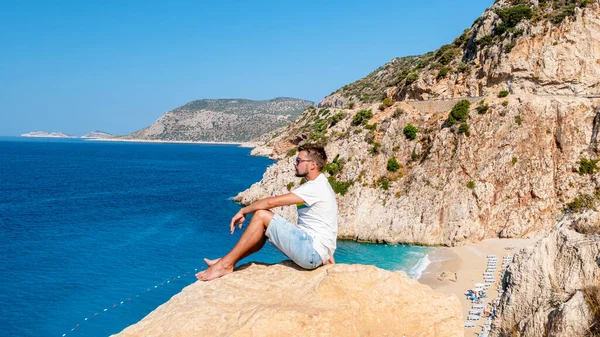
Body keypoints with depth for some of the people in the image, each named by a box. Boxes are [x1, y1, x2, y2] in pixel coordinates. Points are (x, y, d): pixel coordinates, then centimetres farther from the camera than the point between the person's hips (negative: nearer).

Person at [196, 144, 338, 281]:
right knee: (263, 228, 10)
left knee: (261, 216, -13)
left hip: (313, 252, -10)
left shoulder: (316, 187, -17)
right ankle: (228, 261, 9)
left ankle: (225, 264, -8)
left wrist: (243, 211, -7)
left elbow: (271, 202, -19)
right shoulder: (318, 185, 14)